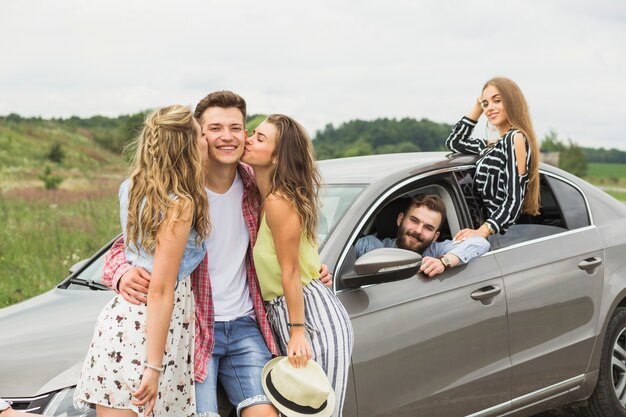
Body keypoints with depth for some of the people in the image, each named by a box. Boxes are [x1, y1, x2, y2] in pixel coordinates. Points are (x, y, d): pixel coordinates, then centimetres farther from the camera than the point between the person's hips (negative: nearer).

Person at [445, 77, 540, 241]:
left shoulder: (515, 138, -5)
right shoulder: (491, 145, 18)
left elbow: (514, 200, -14)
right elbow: (453, 142, 33)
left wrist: (483, 231, -26)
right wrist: (477, 107, 24)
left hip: (501, 235, -8)